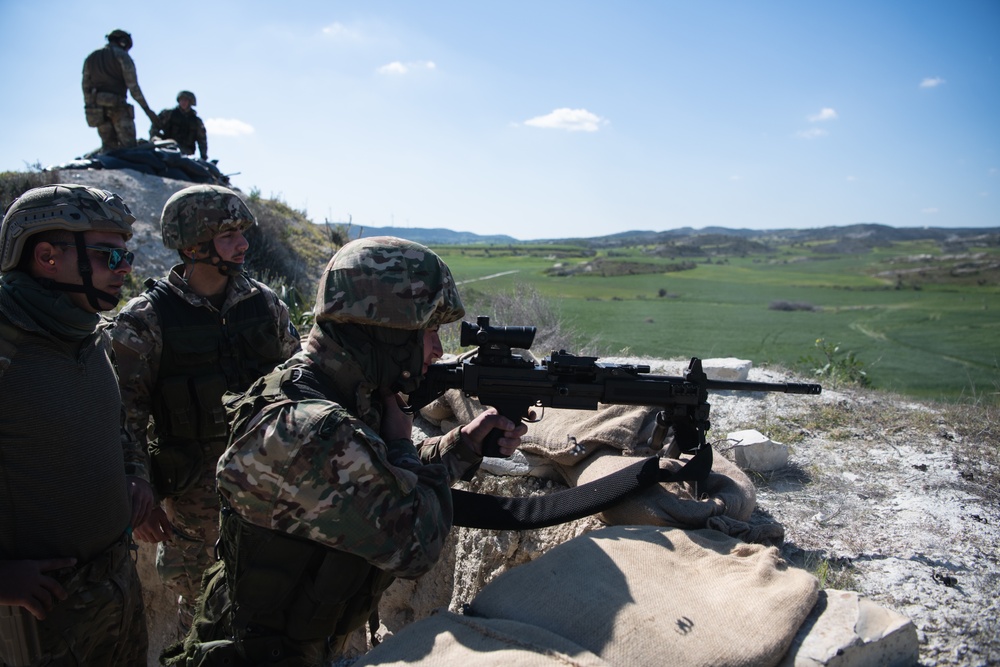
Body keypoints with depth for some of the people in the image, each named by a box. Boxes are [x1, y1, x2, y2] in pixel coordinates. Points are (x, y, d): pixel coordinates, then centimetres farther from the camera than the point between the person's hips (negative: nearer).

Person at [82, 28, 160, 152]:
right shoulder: (122, 55, 1)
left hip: (98, 109, 6)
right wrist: (147, 109, -8)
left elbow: (86, 88, 14)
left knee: (109, 148, 8)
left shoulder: (90, 58, 19)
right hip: (118, 106, -6)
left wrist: (90, 108, 18)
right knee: (128, 147, -8)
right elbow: (133, 86, -8)